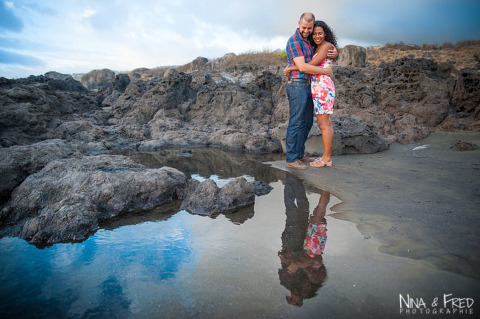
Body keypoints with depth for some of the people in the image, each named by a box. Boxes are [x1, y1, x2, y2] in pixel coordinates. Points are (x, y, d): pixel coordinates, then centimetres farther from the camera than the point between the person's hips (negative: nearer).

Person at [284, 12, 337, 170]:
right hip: (297, 85, -9)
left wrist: (334, 52, 2)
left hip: (307, 87, 9)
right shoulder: (294, 41, -10)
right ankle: (291, 158, -7)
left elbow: (328, 47, 28)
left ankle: (300, 154, 20)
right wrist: (325, 71, -11)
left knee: (307, 122, 12)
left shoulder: (309, 41, 17)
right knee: (296, 122, -10)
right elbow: (302, 66, -19)